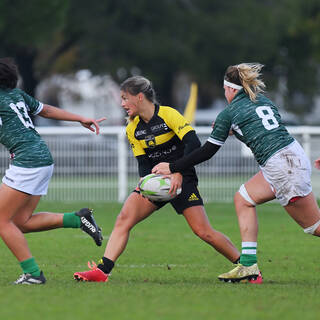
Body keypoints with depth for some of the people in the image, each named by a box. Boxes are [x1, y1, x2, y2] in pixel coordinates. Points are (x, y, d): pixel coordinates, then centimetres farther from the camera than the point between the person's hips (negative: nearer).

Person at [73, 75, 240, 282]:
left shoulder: (168, 114, -13)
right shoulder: (133, 129, 6)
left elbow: (193, 143, -22)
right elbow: (143, 162, 3)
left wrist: (178, 173, -31)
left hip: (182, 179, -5)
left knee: (203, 231, -13)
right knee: (123, 219, -15)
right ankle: (102, 271, -19)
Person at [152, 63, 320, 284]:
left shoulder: (229, 114, -1)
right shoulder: (264, 101, 17)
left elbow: (207, 152, 2)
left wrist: (172, 168, 10)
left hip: (284, 169, -8)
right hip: (296, 156, 8)